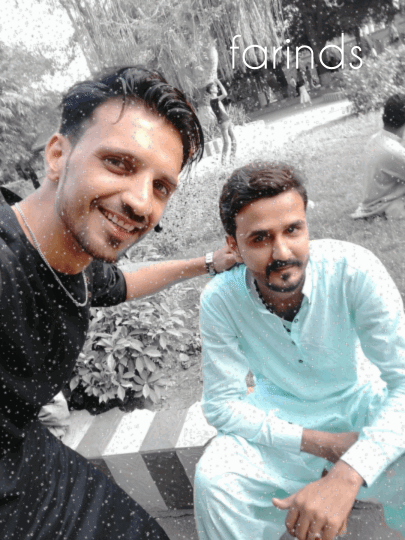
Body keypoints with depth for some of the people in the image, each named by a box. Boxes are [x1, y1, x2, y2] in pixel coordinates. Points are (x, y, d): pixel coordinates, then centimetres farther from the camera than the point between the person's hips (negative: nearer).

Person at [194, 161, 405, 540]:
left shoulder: (352, 270, -25)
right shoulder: (219, 300, -21)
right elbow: (221, 405, -15)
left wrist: (345, 478, -37)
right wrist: (322, 443, -25)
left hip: (357, 406, 0)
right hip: (278, 421, 1)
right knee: (213, 483, -25)